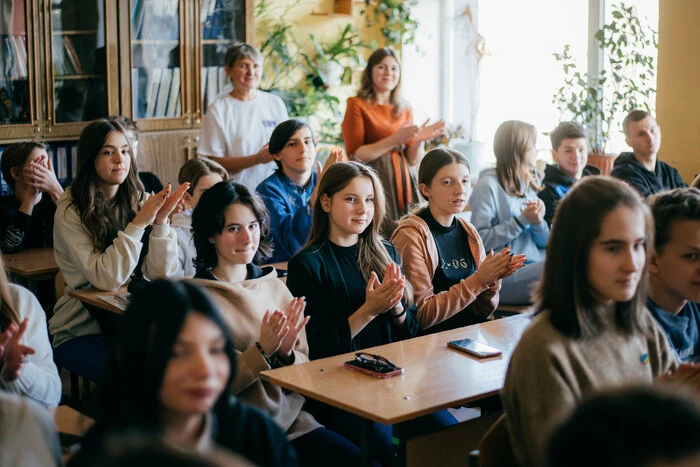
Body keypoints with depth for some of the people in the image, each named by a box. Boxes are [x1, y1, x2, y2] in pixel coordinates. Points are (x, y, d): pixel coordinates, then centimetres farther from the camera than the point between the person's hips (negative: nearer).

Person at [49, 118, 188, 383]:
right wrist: (140, 222, -24)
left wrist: (161, 221, -19)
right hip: (80, 331, -4)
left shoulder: (138, 202, 2)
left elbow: (160, 274, -5)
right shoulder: (70, 212, -11)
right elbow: (105, 279, -21)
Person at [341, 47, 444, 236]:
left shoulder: (405, 109, 14)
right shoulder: (358, 105, -1)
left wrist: (418, 141, -5)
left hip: (403, 183, 5)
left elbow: (413, 160, 15)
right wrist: (394, 140, -17)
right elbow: (355, 155, -10)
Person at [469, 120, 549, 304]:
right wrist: (522, 220, -15)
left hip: (535, 264, 7)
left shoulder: (529, 184, 17)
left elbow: (545, 242, 17)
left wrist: (538, 222, -5)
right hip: (504, 277, -7)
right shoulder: (488, 185, -5)